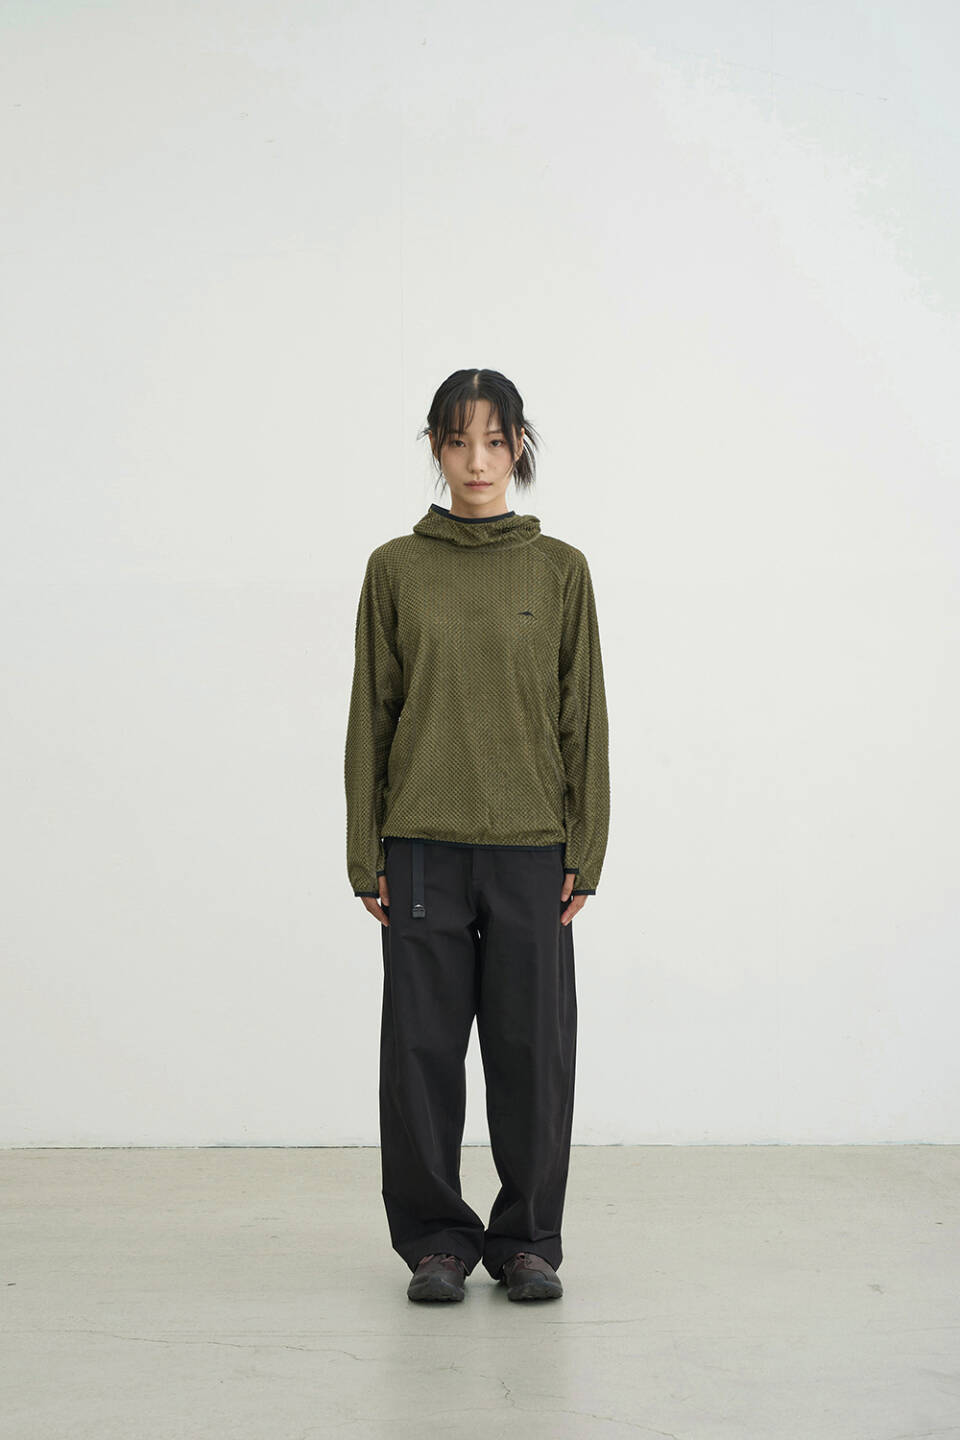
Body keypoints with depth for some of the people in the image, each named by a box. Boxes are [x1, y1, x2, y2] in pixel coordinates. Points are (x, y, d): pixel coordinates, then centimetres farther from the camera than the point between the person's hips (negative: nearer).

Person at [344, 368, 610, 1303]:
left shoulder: (560, 569, 5)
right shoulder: (395, 569, 5)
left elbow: (584, 718, 5)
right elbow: (370, 716, 5)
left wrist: (585, 852, -1)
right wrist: (366, 856, 0)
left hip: (532, 848, 0)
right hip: (423, 846, 0)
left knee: (534, 1049, 3)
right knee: (423, 1046, 3)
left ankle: (527, 1240, 18)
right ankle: (436, 1241, 17)